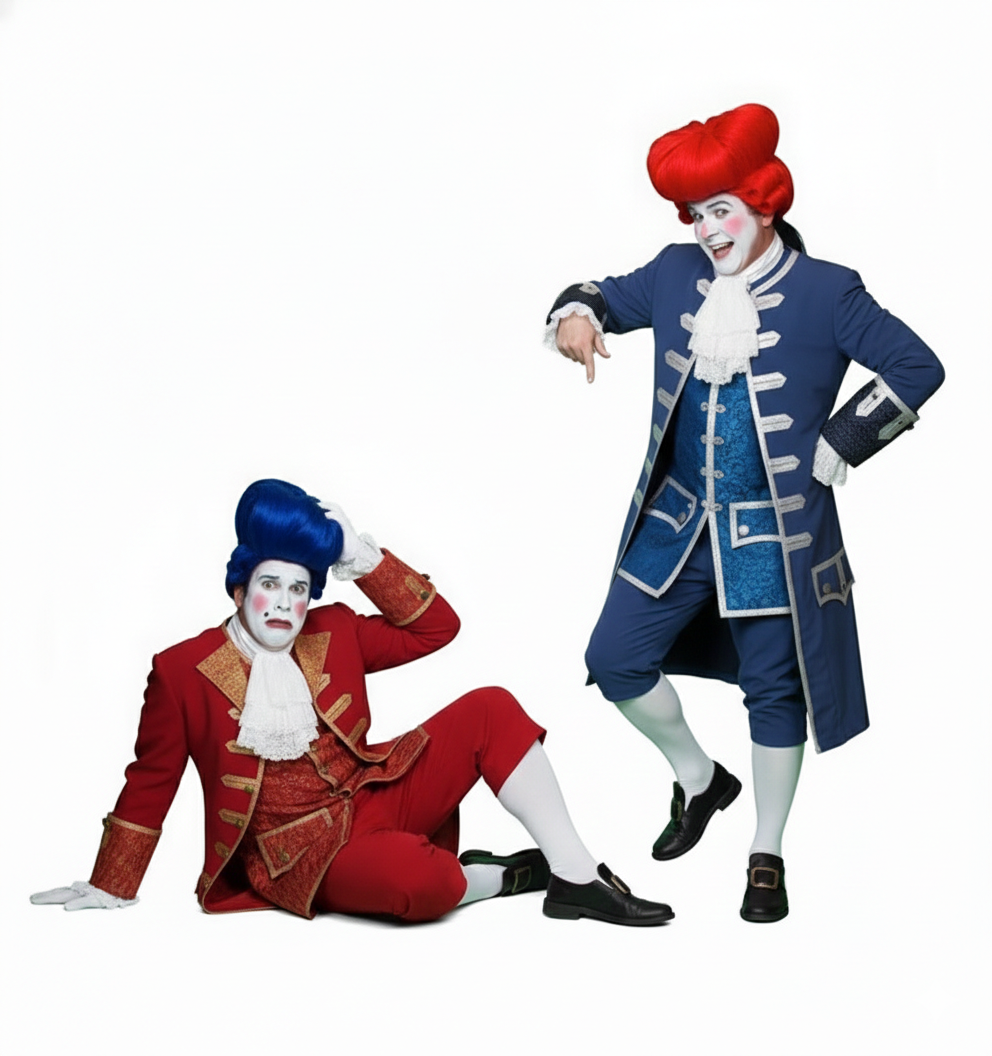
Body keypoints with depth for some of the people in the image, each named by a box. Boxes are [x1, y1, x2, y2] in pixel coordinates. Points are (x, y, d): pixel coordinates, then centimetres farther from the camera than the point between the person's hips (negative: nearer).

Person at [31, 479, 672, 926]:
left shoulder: (334, 635, 7)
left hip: (376, 798, 5)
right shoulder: (183, 671, -4)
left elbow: (436, 627, 5)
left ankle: (577, 876, -12)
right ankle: (507, 874, -4)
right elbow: (151, 782, 3)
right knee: (419, 880, -38)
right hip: (300, 851, -5)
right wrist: (112, 890, 5)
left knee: (491, 710, -14)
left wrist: (362, 557, -4)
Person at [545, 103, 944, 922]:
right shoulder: (676, 274, 2)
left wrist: (834, 449, -12)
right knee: (616, 659, 5)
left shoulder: (824, 292, -10)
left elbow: (918, 368, -9)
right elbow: (611, 297, 17)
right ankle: (699, 778, 31)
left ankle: (768, 855, 25)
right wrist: (576, 314, -9)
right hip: (677, 520, 5)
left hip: (774, 534, -4)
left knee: (774, 692, 6)